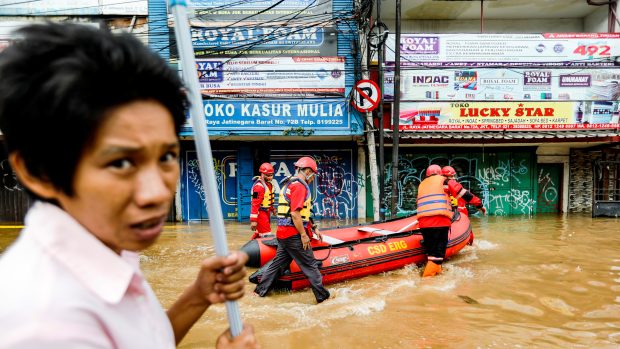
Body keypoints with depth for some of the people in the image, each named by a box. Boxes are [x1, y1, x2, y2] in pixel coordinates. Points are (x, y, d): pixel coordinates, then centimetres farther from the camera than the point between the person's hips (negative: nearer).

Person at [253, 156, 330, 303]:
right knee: (310, 264, 0)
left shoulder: (289, 184, 18)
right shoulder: (299, 186, -14)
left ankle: (261, 290, 25)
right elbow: (295, 214, -22)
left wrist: (313, 229, 24)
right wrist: (304, 235, -16)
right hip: (294, 234, -9)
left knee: (279, 261, 17)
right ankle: (323, 295, 9)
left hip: (283, 232, 9)